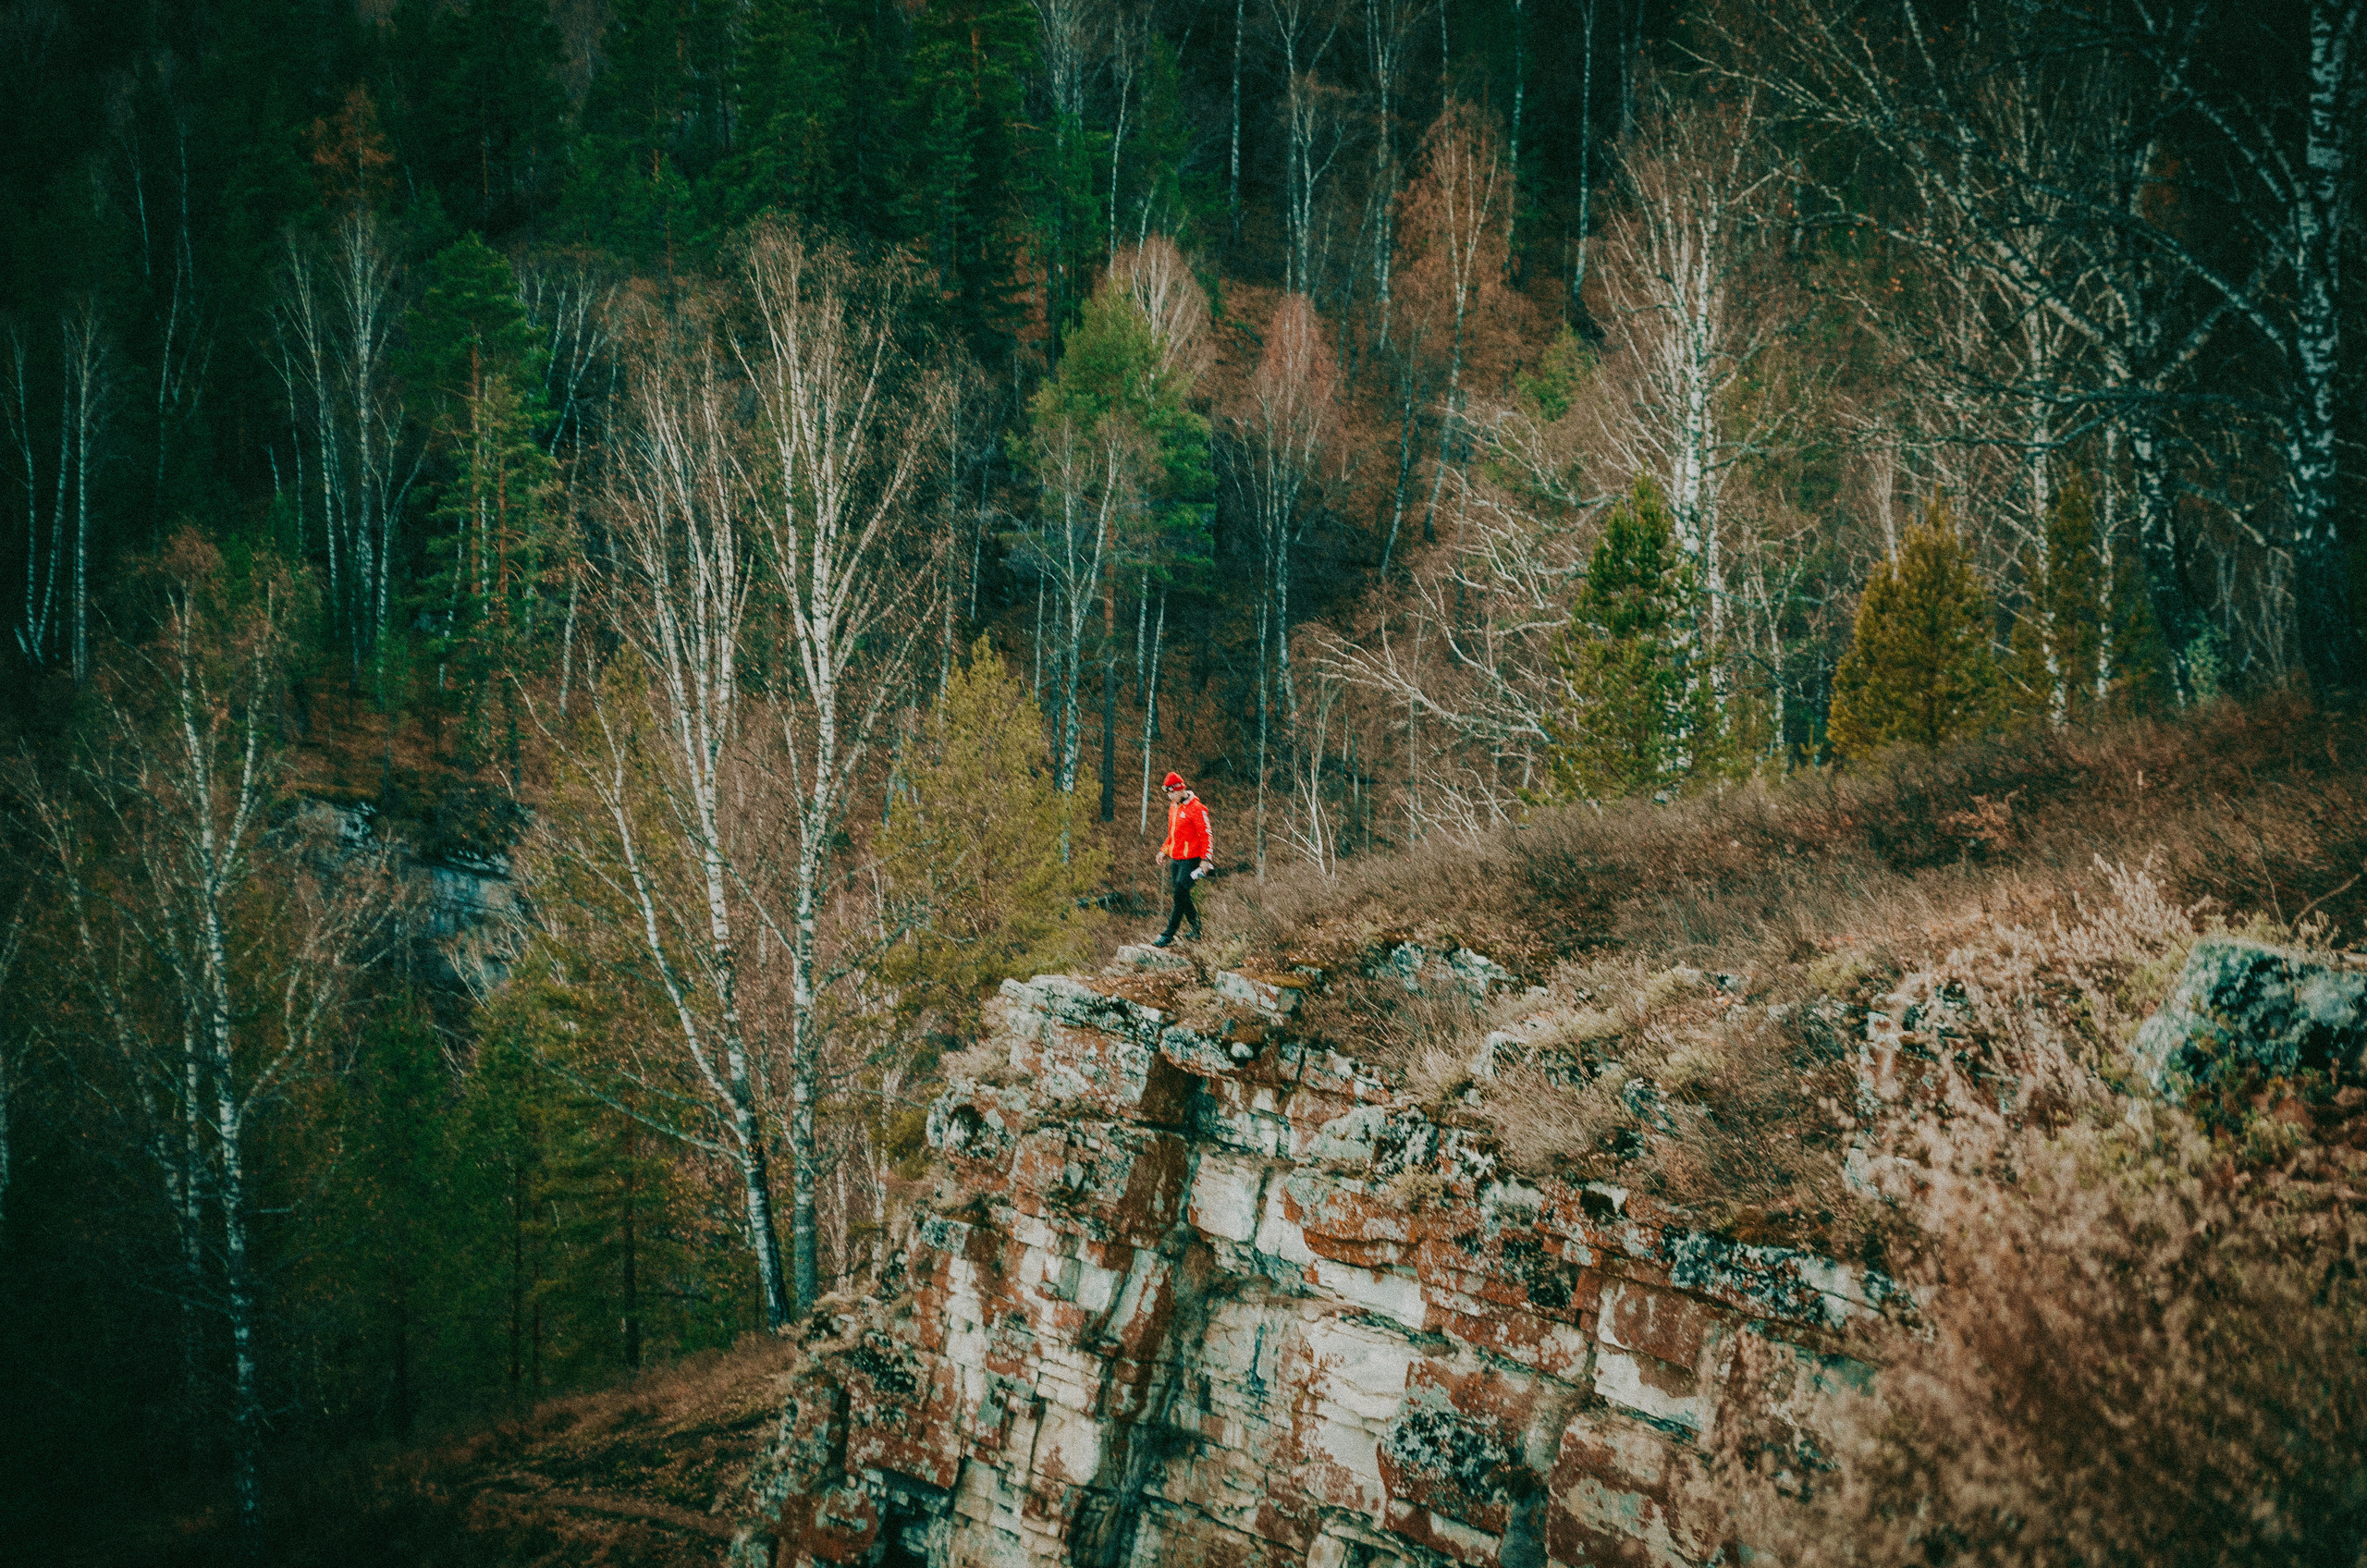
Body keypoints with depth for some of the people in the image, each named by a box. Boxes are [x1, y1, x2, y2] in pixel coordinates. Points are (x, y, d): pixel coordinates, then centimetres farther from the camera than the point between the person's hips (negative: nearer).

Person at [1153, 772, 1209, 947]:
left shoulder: (1196, 809, -14)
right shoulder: (1173, 807, 13)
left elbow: (1205, 835, -14)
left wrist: (1205, 859, -19)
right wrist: (1164, 850, 14)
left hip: (1190, 860, -9)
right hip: (1175, 859, 9)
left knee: (1180, 895, -12)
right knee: (1179, 896, 10)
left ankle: (1168, 936, -12)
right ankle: (1197, 930, 24)